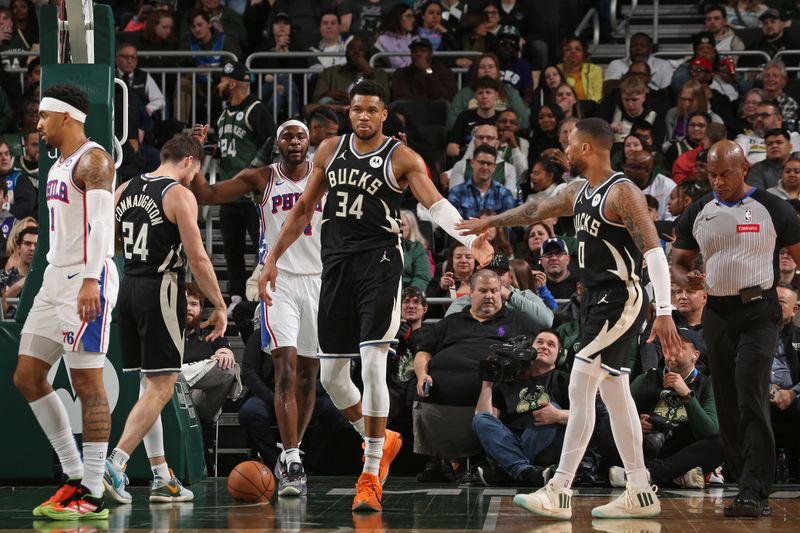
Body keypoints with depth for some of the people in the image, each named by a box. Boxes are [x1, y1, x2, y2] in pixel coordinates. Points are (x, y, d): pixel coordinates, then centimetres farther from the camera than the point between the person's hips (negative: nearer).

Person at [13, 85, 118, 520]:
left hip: (87, 280, -10)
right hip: (55, 278, 10)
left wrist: (90, 280, -31)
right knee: (27, 377, 8)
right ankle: (75, 475, 13)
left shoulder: (93, 160, -11)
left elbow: (101, 223, -22)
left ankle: (92, 496, -5)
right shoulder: (59, 165, 19)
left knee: (87, 384, -8)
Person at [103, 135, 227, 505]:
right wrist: (220, 307, -6)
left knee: (149, 385, 13)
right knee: (161, 388, -5)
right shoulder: (179, 195, -9)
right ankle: (115, 463, -18)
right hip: (160, 291, -8)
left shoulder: (124, 191, 13)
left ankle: (161, 478, 14)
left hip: (128, 289, 8)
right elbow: (197, 258, -12)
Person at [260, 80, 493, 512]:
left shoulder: (402, 158, -3)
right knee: (331, 375, 7)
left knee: (372, 366, -15)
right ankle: (378, 442, 32)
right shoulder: (330, 150, 11)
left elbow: (435, 205, -16)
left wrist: (470, 240, -34)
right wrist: (273, 259, 16)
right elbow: (304, 208, 19)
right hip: (336, 266, 5)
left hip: (379, 265, -5)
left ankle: (371, 475, -9)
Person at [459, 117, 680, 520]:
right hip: (597, 301, 9)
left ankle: (558, 493, -11)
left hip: (620, 302, -9)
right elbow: (536, 210, 28)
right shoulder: (579, 191, 11)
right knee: (615, 394, 10)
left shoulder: (623, 193, -17)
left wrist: (664, 312, -30)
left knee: (580, 390, -11)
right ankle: (640, 494, 15)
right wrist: (491, 223, 41)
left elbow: (654, 251, -23)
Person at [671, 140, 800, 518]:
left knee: (751, 401, -16)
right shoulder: (697, 214, 9)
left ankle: (754, 495, -18)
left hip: (759, 313, -5)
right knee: (727, 405, 8)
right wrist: (687, 280, -10)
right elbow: (678, 263, 14)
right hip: (717, 314, 5)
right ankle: (748, 483, 20)